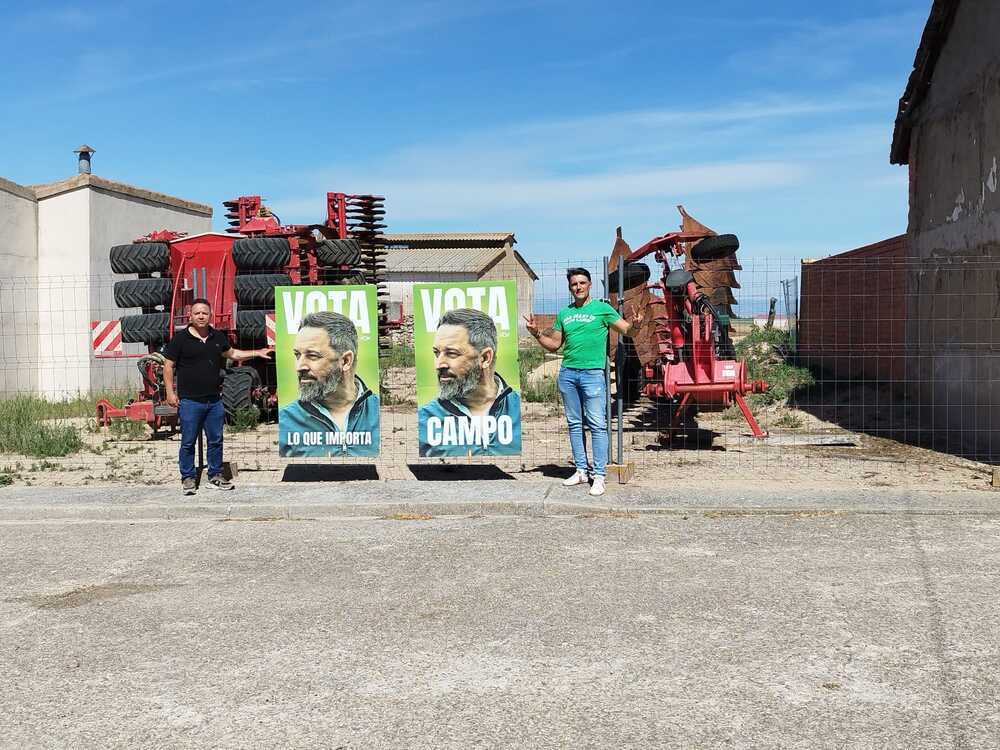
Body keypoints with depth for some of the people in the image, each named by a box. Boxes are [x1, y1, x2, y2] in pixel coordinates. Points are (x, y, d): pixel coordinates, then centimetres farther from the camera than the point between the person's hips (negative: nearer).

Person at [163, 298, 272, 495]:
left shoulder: (218, 337, 9)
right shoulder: (180, 338, -6)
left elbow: (232, 354, 25)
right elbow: (168, 366, -4)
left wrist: (257, 353, 19)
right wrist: (170, 392, -9)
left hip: (214, 400, 5)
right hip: (190, 401, -5)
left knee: (215, 440, 11)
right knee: (188, 442, 3)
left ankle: (215, 476, 21)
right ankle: (188, 478, 13)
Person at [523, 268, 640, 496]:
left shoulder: (602, 308, 2)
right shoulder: (564, 313, 15)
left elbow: (626, 330, -2)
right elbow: (554, 345, 20)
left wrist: (635, 324, -23)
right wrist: (536, 333, 6)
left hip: (593, 372, -5)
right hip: (567, 373, 5)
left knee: (597, 424, -7)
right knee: (574, 424, 9)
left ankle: (599, 475, -6)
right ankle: (581, 470, 17)